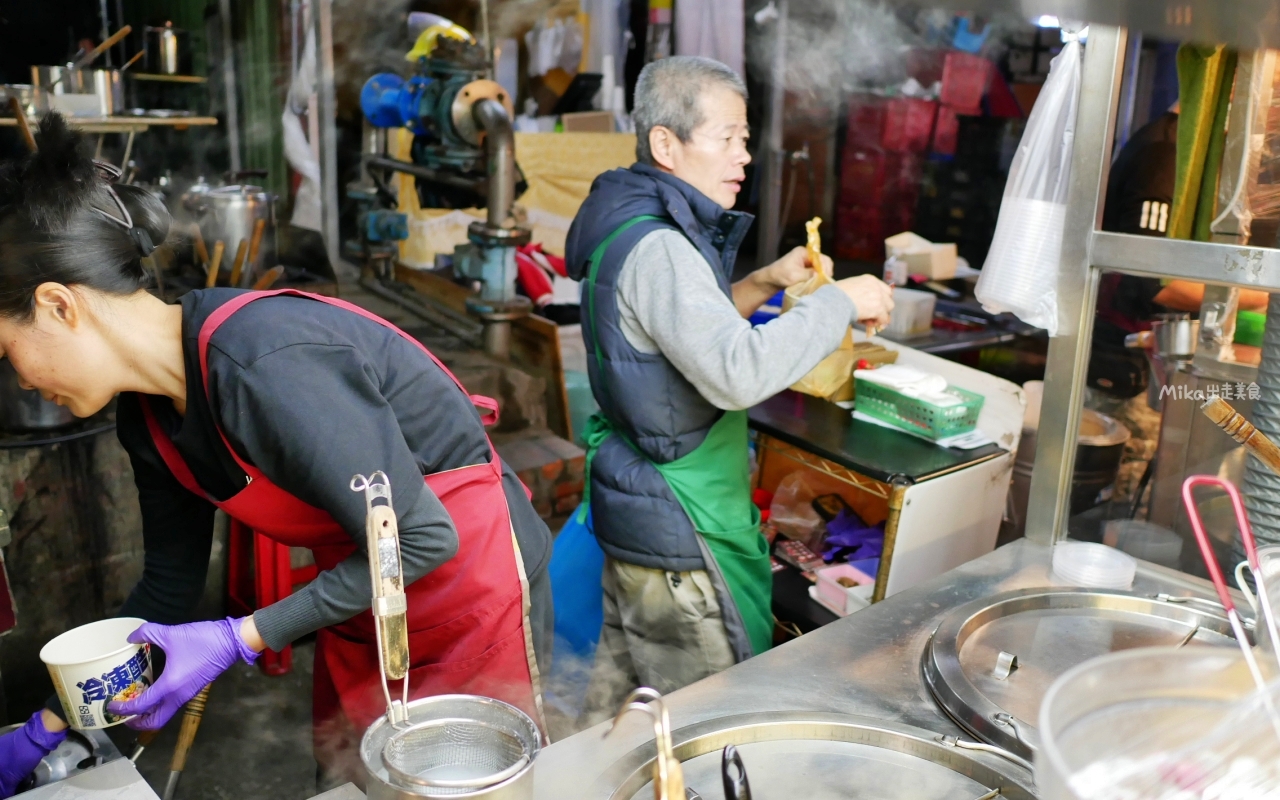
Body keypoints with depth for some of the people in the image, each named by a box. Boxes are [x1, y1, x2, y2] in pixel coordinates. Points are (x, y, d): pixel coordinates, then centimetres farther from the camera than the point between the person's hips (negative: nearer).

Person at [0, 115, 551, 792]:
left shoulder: (265, 363, -31)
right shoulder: (148, 416, -3)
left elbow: (418, 541, -26)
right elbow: (169, 587, 9)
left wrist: (234, 640, -21)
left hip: (473, 584, -7)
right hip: (364, 601, 8)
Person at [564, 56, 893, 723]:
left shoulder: (638, 227, 9)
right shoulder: (656, 249, -23)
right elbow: (738, 374, -34)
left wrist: (763, 284, 9)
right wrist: (839, 302, -23)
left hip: (635, 509, 10)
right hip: (677, 527, -10)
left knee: (621, 679, 23)